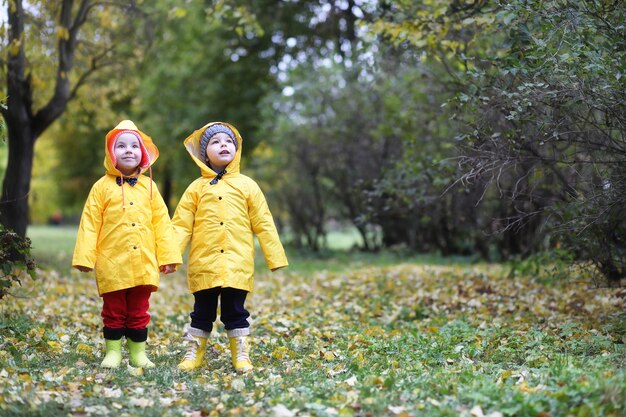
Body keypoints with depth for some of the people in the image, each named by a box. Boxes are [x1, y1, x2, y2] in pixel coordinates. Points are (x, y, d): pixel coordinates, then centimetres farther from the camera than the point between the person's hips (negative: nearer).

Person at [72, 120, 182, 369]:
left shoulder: (149, 187, 7)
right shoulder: (102, 187, 0)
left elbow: (162, 223, 7)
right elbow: (90, 223, -1)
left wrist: (168, 256, 3)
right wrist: (84, 257, -6)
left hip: (143, 264, 2)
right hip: (112, 263, -2)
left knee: (139, 311, 9)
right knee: (114, 311, 7)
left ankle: (138, 353, 19)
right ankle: (113, 353, 17)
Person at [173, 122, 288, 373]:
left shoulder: (247, 185, 7)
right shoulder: (196, 188, 6)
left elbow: (263, 224, 7)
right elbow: (181, 225, 3)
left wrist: (275, 257, 4)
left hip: (237, 265, 0)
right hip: (204, 264, 0)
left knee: (235, 312, 5)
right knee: (202, 312, 8)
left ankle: (241, 356, 16)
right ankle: (194, 355, 20)